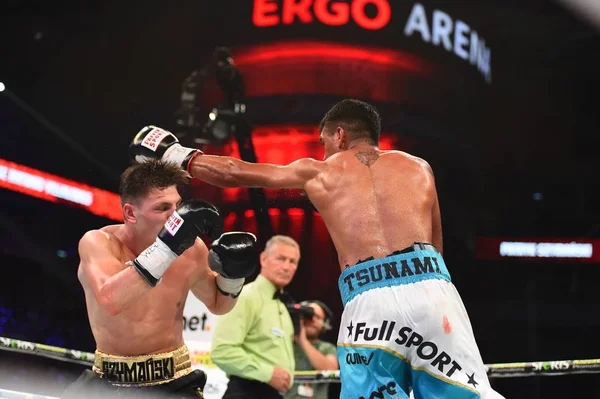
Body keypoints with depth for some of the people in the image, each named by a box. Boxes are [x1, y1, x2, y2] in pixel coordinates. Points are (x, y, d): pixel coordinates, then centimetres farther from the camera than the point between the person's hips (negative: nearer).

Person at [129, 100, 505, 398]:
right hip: (429, 285, 1)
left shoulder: (319, 172, 19)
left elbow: (234, 172, 26)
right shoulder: (418, 167, 22)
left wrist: (177, 155, 39)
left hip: (368, 300, -1)